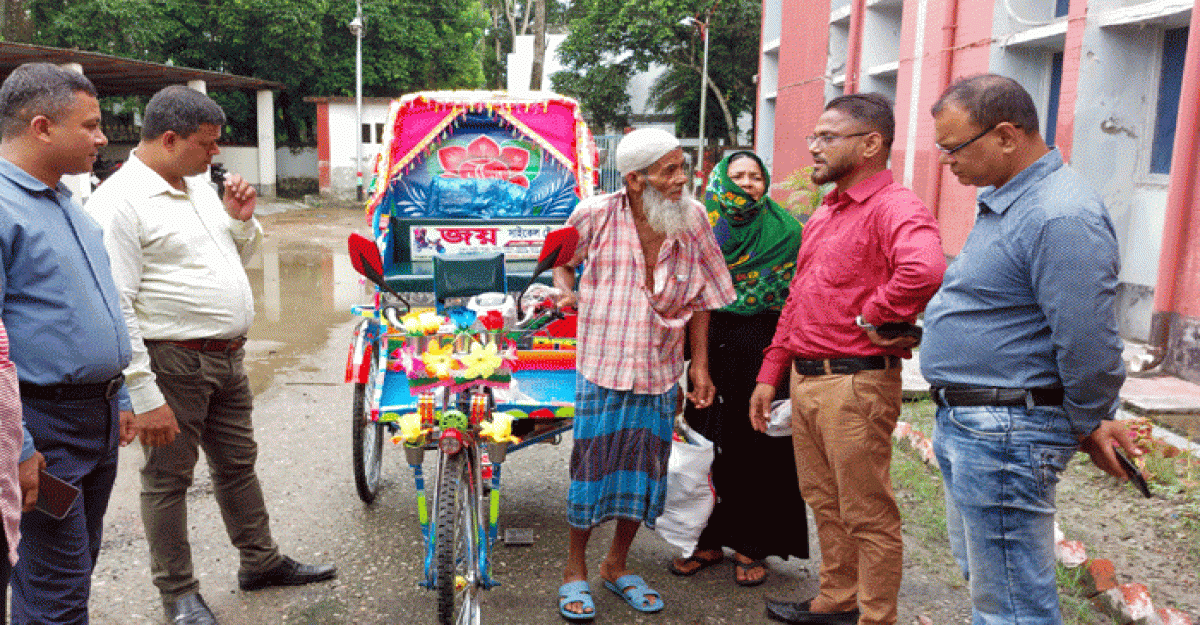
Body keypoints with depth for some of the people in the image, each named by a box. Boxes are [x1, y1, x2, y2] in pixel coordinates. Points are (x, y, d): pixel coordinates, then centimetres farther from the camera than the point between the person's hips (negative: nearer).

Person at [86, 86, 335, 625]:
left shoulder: (200, 186, 11)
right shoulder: (120, 201, -16)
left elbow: (239, 257, 24)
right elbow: (115, 308, -20)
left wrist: (241, 220, 2)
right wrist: (144, 397, -22)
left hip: (227, 358, 8)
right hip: (172, 364, -8)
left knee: (238, 463, 19)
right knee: (168, 478, 7)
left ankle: (261, 561, 35)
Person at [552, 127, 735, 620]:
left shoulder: (692, 218, -1)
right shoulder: (595, 215, -9)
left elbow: (701, 297, 7)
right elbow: (562, 259, 12)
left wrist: (699, 364, 6)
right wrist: (565, 290, -9)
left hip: (660, 370, 3)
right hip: (602, 363, -3)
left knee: (645, 469, 10)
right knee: (591, 463, 2)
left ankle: (617, 564, 31)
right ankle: (575, 568, 23)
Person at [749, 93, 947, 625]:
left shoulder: (893, 208, -16)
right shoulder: (825, 212, 15)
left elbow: (925, 269, -39)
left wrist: (875, 317, -23)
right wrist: (771, 373, 16)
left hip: (855, 385, -9)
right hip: (804, 379, 9)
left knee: (867, 516, 5)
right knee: (824, 501, 21)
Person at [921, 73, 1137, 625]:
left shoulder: (1060, 217, -23)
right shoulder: (1002, 200, 11)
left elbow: (1087, 344, -23)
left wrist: (1088, 426, -10)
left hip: (1004, 435, -10)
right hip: (963, 425, 10)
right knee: (980, 575, 24)